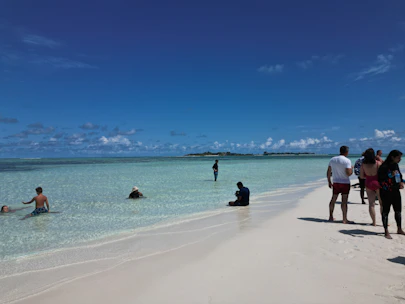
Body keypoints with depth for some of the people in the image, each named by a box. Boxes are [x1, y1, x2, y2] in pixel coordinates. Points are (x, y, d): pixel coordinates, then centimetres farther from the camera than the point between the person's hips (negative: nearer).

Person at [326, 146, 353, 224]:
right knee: (344, 201, -1)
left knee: (333, 199, 14)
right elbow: (349, 173, -19)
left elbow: (328, 172, 7)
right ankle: (345, 219, 3)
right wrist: (352, 169, 2)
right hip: (345, 183, -5)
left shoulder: (332, 159, 4)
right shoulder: (347, 161, -13)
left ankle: (331, 217, 23)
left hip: (335, 182, 5)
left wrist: (329, 181, 15)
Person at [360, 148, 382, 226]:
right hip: (378, 183, -2)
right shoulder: (378, 163, -13)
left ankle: (374, 222, 9)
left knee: (371, 204, 7)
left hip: (368, 184, 2)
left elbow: (361, 176, -1)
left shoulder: (363, 165, -6)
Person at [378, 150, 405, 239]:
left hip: (396, 192, 8)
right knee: (385, 211, 1)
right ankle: (386, 232, 9)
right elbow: (380, 180, -18)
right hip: (386, 193, -8)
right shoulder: (384, 167, -16)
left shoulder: (396, 165, 8)